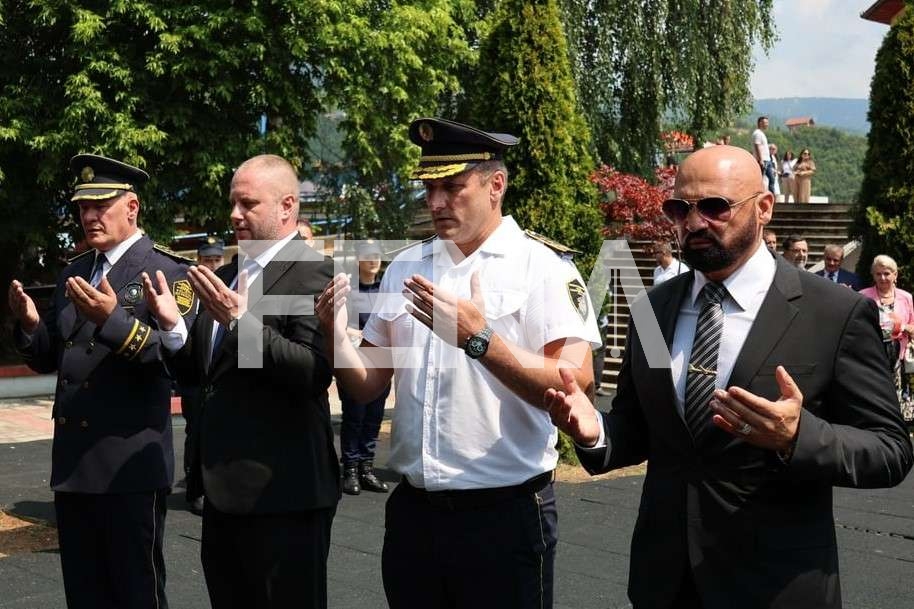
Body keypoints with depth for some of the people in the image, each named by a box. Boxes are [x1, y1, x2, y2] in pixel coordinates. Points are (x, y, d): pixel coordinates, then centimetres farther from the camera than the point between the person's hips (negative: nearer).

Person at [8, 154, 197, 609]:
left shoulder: (168, 270, -8)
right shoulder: (72, 273, 14)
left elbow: (175, 357, -18)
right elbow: (48, 359, 16)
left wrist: (113, 319, -29)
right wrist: (30, 324, -4)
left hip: (131, 465, -7)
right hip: (72, 462, 7)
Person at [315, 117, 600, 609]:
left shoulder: (543, 266, -9)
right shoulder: (404, 268, 8)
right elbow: (366, 386, 10)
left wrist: (478, 338, -27)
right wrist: (335, 331, -9)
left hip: (505, 516, -5)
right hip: (412, 511, 5)